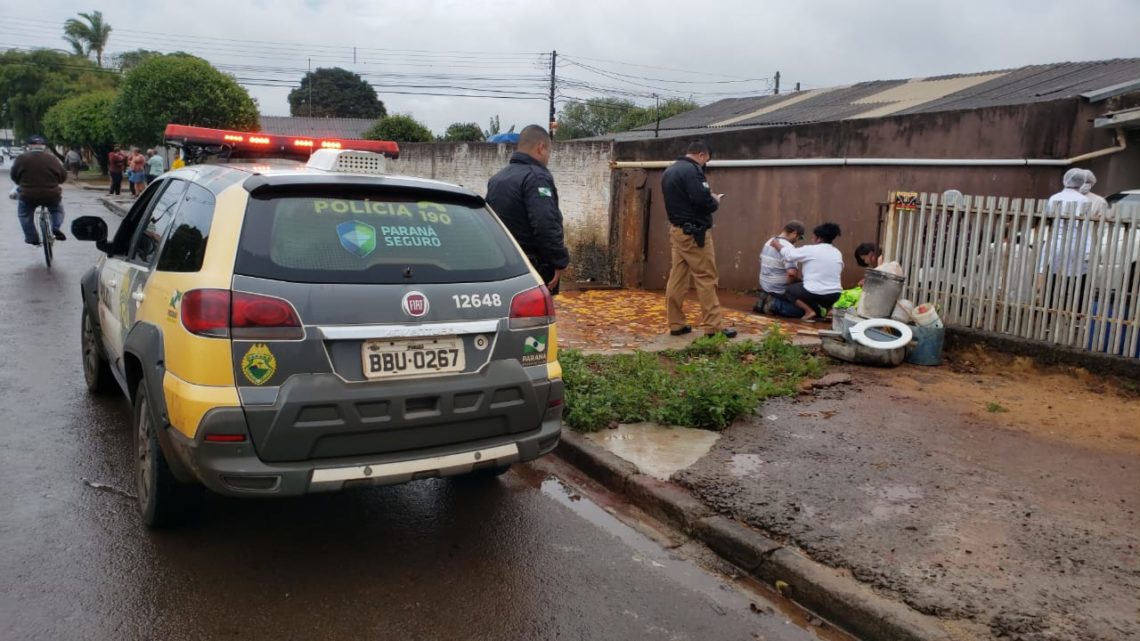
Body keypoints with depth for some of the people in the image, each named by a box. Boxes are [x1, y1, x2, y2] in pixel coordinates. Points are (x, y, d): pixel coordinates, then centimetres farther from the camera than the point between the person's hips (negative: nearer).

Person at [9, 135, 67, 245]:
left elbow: (14, 175, 8)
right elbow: (63, 177, 7)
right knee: (57, 210, 27)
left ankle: (32, 238, 16)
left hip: (28, 195, -1)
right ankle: (56, 228, 2)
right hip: (52, 195, 1)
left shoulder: (21, 158, -2)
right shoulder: (52, 159, 0)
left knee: (24, 214, 22)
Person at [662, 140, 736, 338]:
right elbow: (702, 201, -23)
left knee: (677, 279, 8)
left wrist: (708, 198, 13)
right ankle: (713, 326, -2)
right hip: (694, 232, -9)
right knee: (706, 279, -4)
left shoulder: (669, 171, 14)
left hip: (676, 230, 9)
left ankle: (676, 324, 11)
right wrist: (715, 201, -2)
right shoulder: (692, 170, -15)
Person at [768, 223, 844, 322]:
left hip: (814, 294, -5)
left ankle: (809, 310, -1)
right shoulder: (838, 253, 8)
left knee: (790, 289, 19)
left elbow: (788, 254, -7)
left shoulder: (811, 250, -9)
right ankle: (825, 309, 8)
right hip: (834, 296, 6)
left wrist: (775, 244, 9)